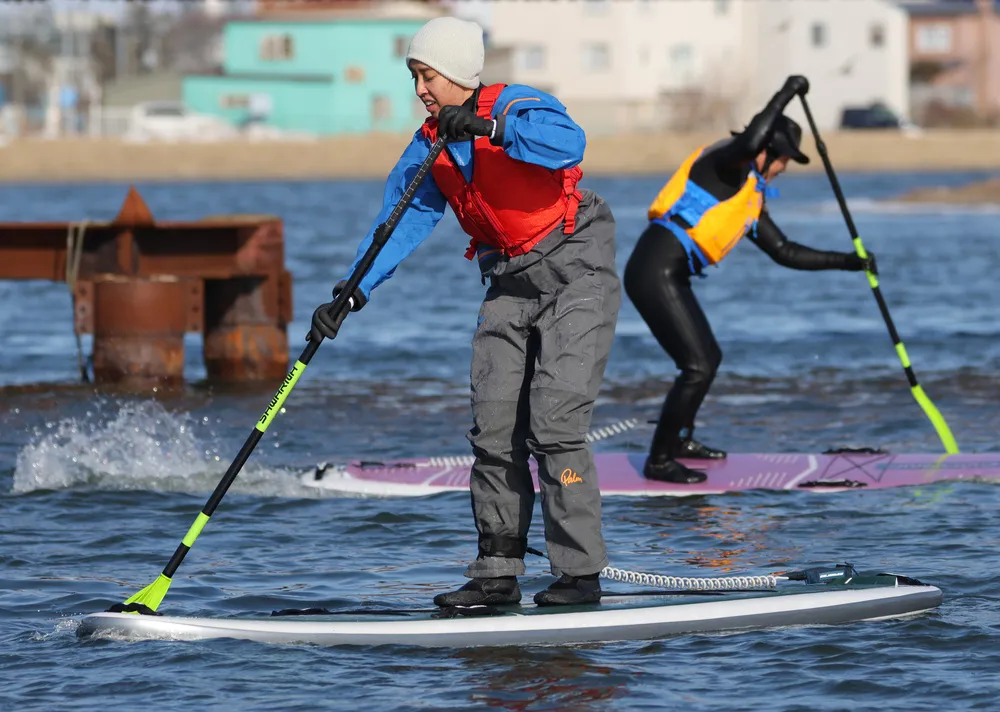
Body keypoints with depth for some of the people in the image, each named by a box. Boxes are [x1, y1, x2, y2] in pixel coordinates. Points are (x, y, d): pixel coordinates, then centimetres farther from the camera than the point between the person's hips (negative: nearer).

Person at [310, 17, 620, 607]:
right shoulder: (430, 148, 4)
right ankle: (498, 574, 9)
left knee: (554, 423, -15)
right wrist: (355, 292, -14)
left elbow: (568, 143, -36)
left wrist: (491, 128, -43)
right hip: (511, 287, 7)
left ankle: (582, 574, -11)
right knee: (494, 431, 2)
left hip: (575, 275, -7)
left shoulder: (517, 106, -16)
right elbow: (400, 222, -2)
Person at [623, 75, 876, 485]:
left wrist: (847, 262, 21)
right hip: (655, 270, -10)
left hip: (670, 277, 10)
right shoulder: (727, 163, -6)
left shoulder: (752, 200, 21)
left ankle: (680, 439, 44)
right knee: (698, 366, -11)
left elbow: (785, 252, 24)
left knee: (708, 358, 24)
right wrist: (786, 94, -18)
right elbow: (751, 141, -30)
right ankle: (659, 461, -4)